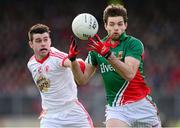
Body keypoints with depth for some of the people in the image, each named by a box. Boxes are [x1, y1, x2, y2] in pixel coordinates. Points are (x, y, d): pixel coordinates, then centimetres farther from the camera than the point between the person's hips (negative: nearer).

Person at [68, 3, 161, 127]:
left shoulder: (134, 44, -8)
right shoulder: (98, 48, 6)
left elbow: (129, 74, -24)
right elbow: (83, 80, 2)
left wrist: (108, 54, -35)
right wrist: (73, 59, -15)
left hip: (141, 105, -2)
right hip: (115, 108, 2)